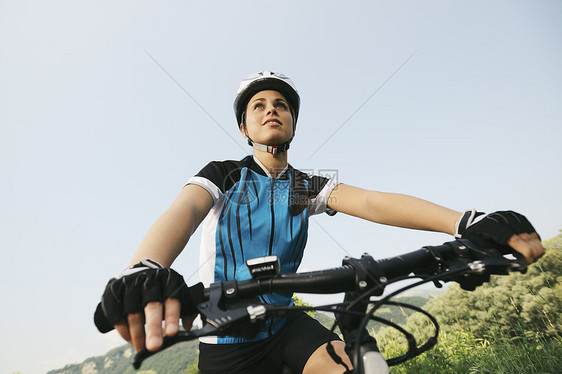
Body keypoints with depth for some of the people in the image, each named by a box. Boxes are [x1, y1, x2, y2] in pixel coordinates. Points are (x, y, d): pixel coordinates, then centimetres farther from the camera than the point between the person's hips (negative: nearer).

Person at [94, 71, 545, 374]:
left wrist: (466, 222, -33)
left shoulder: (308, 186, -2)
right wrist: (143, 272, -51)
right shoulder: (224, 175, -9)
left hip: (283, 323, 2)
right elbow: (184, 211, -28)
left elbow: (371, 202, -18)